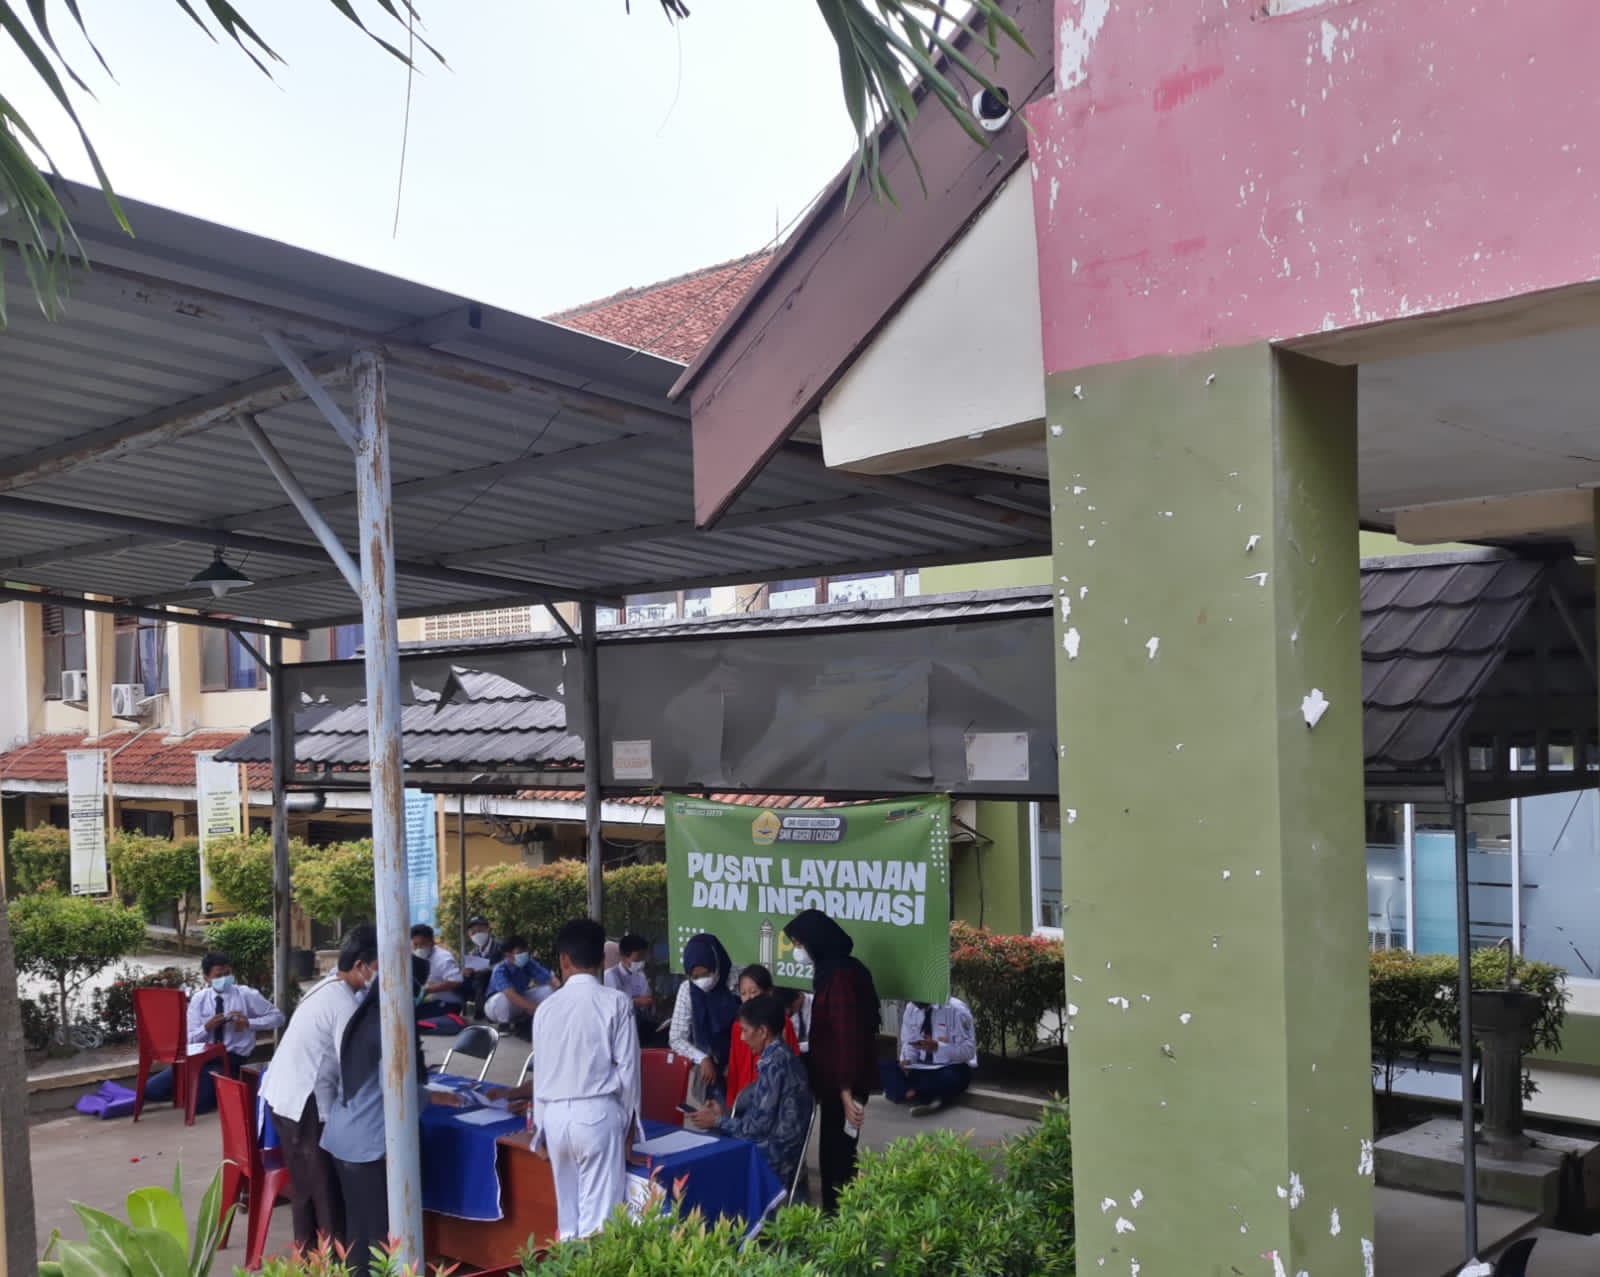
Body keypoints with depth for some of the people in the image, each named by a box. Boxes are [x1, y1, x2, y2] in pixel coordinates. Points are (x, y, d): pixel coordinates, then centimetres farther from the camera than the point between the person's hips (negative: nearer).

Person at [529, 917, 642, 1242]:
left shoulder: (547, 1007, 3)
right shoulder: (615, 1002, -6)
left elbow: (541, 1070, 9)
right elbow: (627, 1066, -5)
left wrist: (540, 1128, 19)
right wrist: (630, 1117, 8)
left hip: (556, 1115, 4)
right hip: (599, 1112, -4)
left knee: (567, 1213, 13)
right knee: (600, 1212, -1)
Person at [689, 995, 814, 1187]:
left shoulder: (773, 1063, -20)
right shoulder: (782, 1055, 9)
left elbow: (758, 1126, -19)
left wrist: (717, 1121, -7)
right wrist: (724, 1114, 10)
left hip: (772, 1161, -8)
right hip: (778, 1153, 8)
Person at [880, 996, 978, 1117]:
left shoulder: (956, 1009, -14)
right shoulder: (911, 1008, 3)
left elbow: (968, 1051, -16)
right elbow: (908, 1043, 9)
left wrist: (937, 1047, -30)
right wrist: (907, 1060, -14)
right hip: (921, 1067, 6)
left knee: (951, 1078, -41)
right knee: (882, 1064, -16)